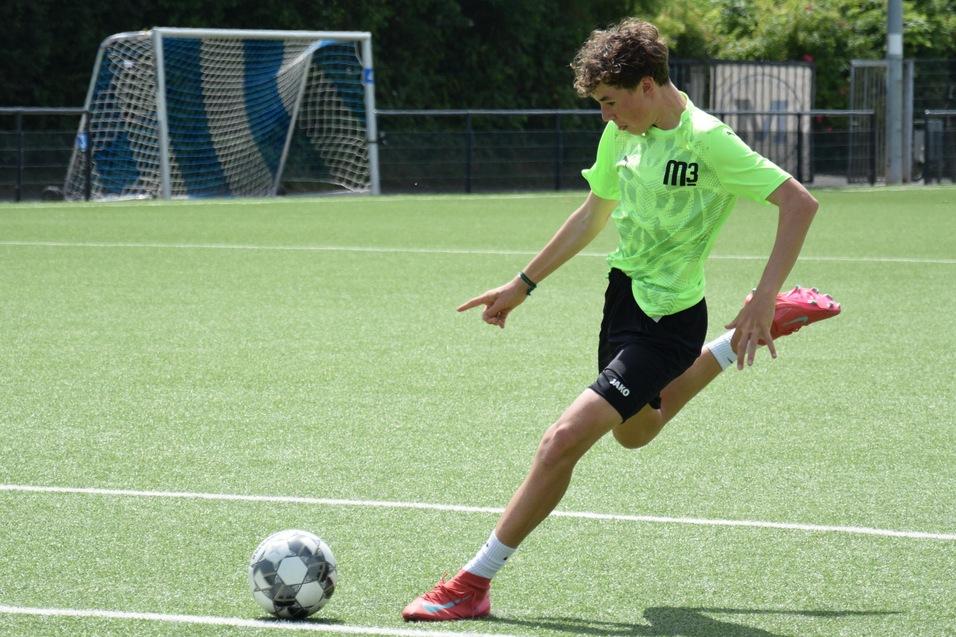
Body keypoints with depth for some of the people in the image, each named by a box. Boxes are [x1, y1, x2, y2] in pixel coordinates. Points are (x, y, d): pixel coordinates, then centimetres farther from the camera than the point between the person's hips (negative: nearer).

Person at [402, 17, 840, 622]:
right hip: (624, 293, 9)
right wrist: (522, 286, 18)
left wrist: (762, 301, -28)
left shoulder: (707, 141, -23)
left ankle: (475, 583, -9)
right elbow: (593, 216, 16)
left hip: (667, 322, -9)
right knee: (634, 432, 31)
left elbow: (800, 203, -23)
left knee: (563, 440, -18)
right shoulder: (623, 135, 0)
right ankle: (756, 332, 40)